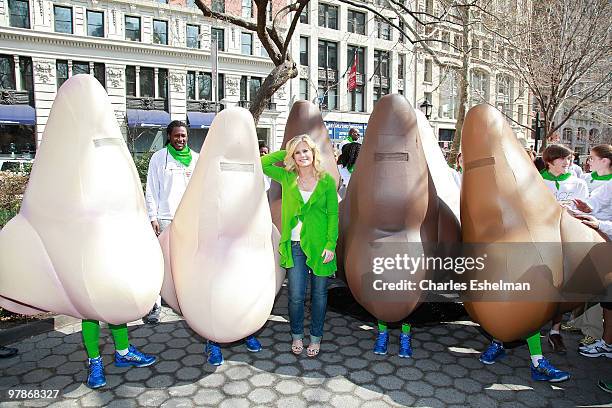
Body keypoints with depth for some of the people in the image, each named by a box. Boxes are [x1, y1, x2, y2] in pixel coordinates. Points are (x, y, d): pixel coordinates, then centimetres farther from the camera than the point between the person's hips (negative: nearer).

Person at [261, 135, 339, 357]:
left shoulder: (327, 180, -3)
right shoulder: (287, 178, 3)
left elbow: (333, 214, -3)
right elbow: (263, 163, -1)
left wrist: (330, 245, -9)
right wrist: (285, 153, 1)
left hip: (320, 245, -1)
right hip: (295, 246, 1)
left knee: (319, 294, 12)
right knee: (296, 295, 5)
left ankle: (316, 337, 31)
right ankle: (297, 336, 30)